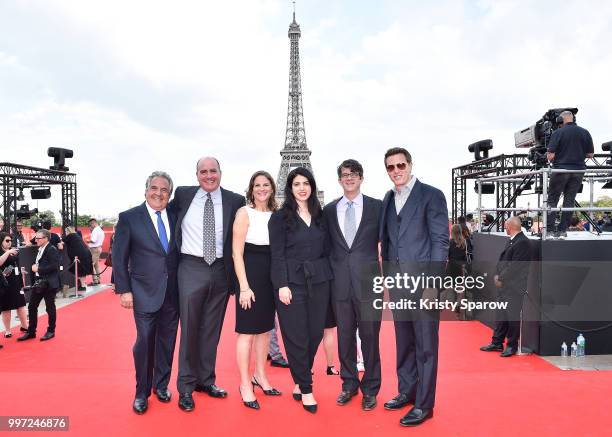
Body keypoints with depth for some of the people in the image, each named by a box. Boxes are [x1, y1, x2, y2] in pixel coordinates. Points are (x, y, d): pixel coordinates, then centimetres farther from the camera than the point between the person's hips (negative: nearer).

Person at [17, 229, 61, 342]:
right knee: (31, 307, 11)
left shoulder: (52, 250, -15)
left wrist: (38, 269, -17)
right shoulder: (39, 249, 12)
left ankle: (51, 331, 19)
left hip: (49, 283, -9)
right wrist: (34, 267, 3)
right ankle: (31, 332, 22)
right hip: (38, 282, 9)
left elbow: (54, 266, -22)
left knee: (50, 308, 5)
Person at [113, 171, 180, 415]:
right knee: (145, 342, 3)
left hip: (173, 292, 3)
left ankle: (161, 385, 32)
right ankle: (142, 392, 22)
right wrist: (124, 290, -7)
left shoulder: (175, 217, 4)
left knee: (167, 341, 13)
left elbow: (180, 251, 8)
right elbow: (119, 257, -3)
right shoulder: (129, 218, -4)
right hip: (145, 292, -3)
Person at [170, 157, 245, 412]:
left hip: (220, 271, 1)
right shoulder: (183, 195, 0)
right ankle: (186, 386, 20)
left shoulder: (235, 201, -1)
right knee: (189, 328, 5)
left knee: (212, 330, 13)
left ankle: (206, 380, 30)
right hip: (191, 269, -1)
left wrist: (235, 276, -4)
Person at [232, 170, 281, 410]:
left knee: (265, 328, 15)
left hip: (271, 278, 6)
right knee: (247, 331, 2)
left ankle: (260, 376, 31)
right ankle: (245, 384, 15)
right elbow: (237, 252, -10)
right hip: (250, 276, -5)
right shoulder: (244, 213, -7)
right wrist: (244, 286, -15)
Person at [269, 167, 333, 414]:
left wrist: (329, 277, 7)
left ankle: (300, 381, 26)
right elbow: (277, 254, -6)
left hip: (319, 281, 4)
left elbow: (326, 249, 13)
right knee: (297, 337, 1)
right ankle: (305, 389, 15)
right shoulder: (280, 217, -1)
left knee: (315, 333, 7)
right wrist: (282, 285, -13)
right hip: (292, 282, -4)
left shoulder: (320, 215, 12)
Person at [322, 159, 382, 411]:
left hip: (368, 281, -2)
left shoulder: (376, 207, 1)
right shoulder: (329, 210, 8)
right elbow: (327, 245, 10)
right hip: (340, 283, 2)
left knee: (370, 336, 6)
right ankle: (349, 384, 29)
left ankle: (370, 388, 23)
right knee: (344, 336, 12)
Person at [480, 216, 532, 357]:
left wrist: (501, 279, -14)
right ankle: (497, 343, 25)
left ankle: (512, 346, 14)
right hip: (504, 284, 10)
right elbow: (502, 260, 16)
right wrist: (497, 275, 4)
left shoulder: (522, 242, -17)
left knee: (513, 316, 2)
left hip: (515, 286, -10)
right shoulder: (511, 241, 13)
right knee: (501, 314, 15)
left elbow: (515, 266, -21)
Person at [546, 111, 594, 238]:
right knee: (569, 200, 9)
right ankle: (563, 230, 9)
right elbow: (590, 154, 7)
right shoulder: (585, 133, 3)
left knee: (552, 200, 3)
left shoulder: (558, 133, -8)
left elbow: (550, 156, -12)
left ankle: (550, 230, -3)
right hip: (578, 171, 4)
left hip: (560, 170, -4)